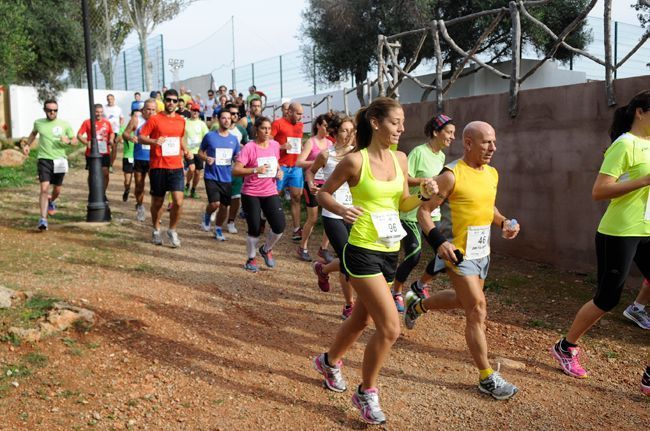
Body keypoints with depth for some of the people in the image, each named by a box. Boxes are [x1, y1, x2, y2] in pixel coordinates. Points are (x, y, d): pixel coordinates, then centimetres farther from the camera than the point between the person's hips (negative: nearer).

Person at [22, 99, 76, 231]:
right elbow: (33, 133, 25)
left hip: (59, 160, 1)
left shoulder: (64, 124, -2)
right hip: (44, 159, -1)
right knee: (44, 188, -15)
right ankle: (43, 219, -14)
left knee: (57, 190, 15)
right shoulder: (38, 123, 3)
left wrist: (68, 141, -17)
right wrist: (28, 144, 13)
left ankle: (51, 202, 50)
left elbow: (75, 140, 5)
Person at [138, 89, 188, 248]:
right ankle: (156, 230, 31)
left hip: (176, 166, 3)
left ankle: (172, 230, 11)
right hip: (158, 167, -2)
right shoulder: (155, 119, -3)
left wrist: (184, 150, 12)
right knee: (157, 201, 10)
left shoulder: (181, 120, 10)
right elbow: (141, 138, -6)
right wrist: (154, 141, -24)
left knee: (178, 201, -10)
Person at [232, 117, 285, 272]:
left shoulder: (275, 145, 3)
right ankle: (251, 259, 26)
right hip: (251, 194, -4)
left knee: (279, 227, -6)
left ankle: (266, 249, 25)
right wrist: (255, 170, -31)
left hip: (270, 193, 4)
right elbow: (235, 170, -19)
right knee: (254, 229, 1)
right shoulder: (249, 147, -12)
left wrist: (279, 171, 2)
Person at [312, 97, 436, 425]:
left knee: (361, 319, 21)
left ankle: (329, 361, 48)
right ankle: (366, 392, 11)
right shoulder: (355, 160, -13)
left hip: (389, 252, 7)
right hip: (363, 252, -7)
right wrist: (340, 210, -23)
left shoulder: (400, 159, 6)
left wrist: (424, 196, -6)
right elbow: (323, 193, -3)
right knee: (390, 328, -11)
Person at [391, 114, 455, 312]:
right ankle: (396, 293, 15)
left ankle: (420, 285, 24)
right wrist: (429, 180, -23)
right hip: (412, 213, -8)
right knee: (413, 255, -8)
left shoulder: (441, 156, 11)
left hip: (433, 213, 8)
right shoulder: (419, 152, -14)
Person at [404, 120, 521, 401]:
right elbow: (423, 211, -15)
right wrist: (438, 241, -28)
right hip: (458, 252, -8)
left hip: (482, 251, 9)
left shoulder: (492, 173, 7)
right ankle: (487, 378, 3)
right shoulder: (451, 175, -17)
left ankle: (417, 305, 51)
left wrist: (504, 223, 4)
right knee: (477, 309, -8)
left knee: (464, 299, 24)